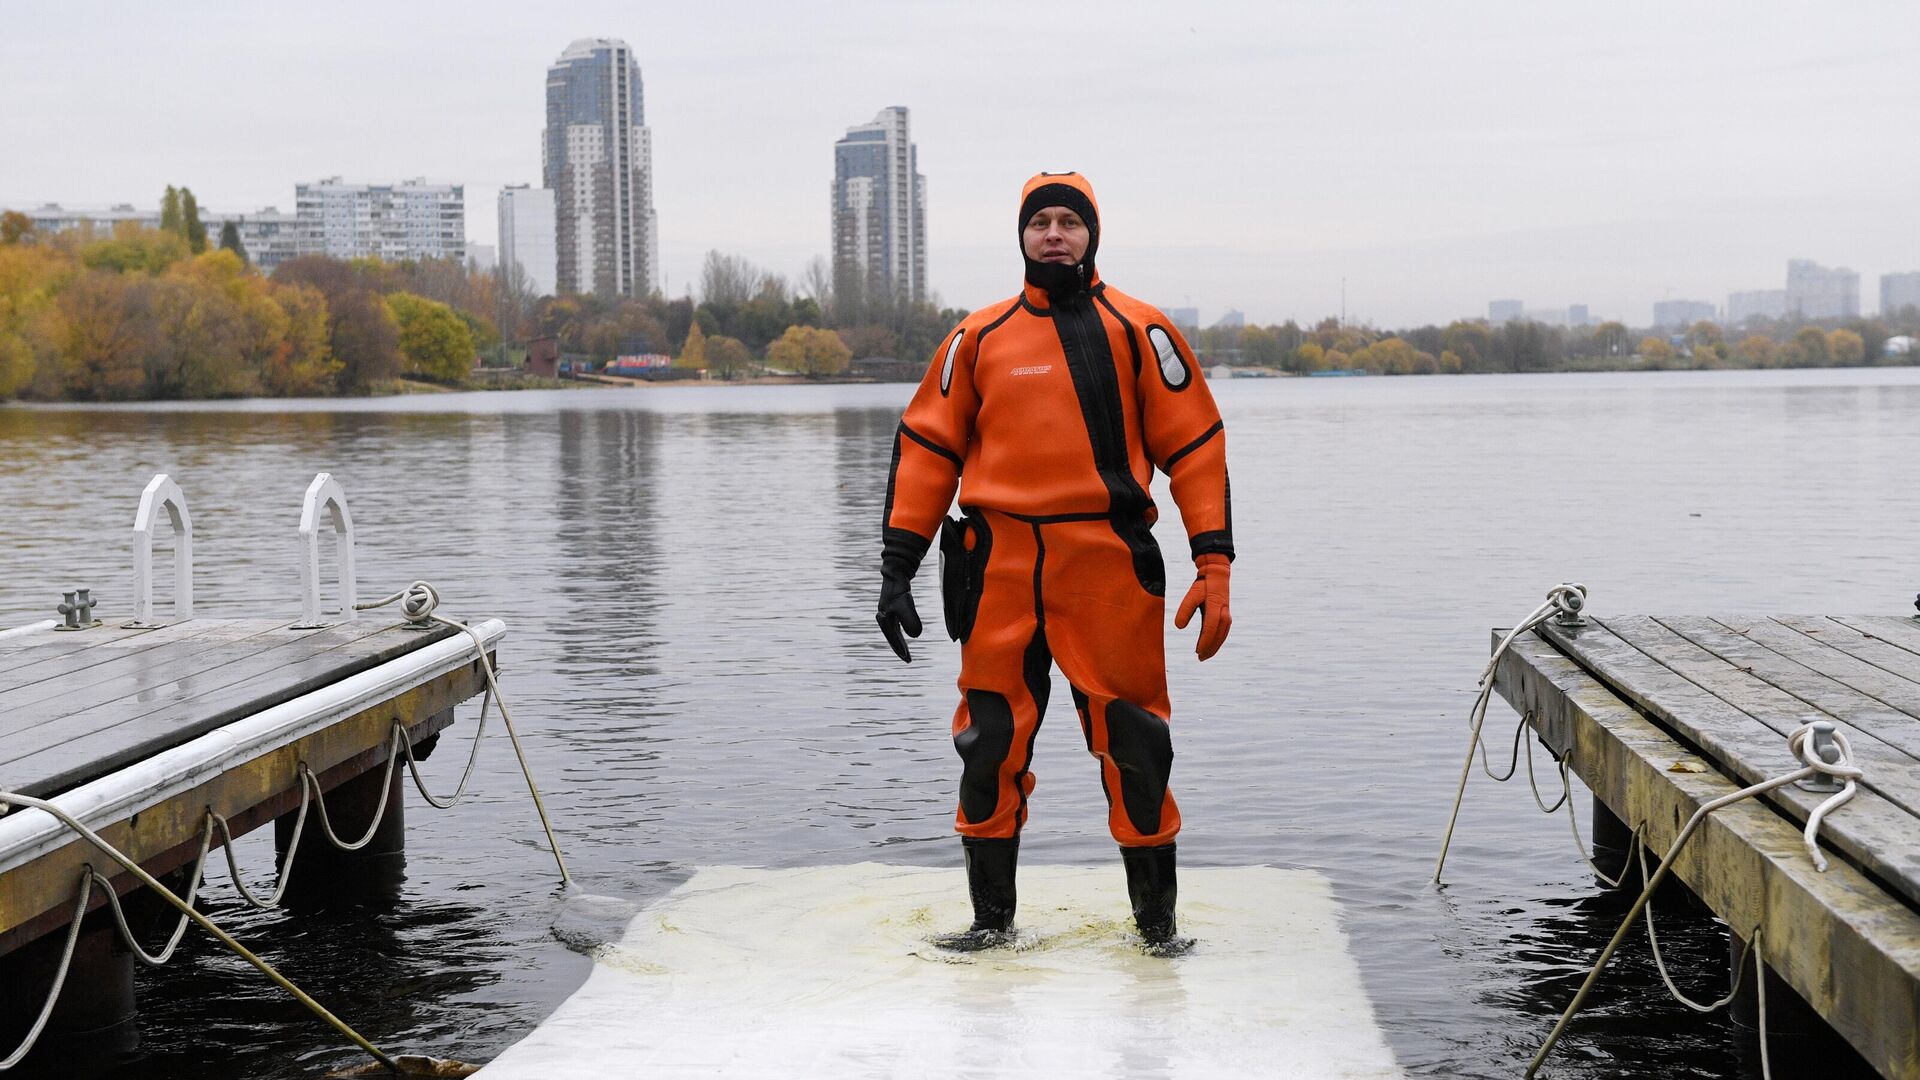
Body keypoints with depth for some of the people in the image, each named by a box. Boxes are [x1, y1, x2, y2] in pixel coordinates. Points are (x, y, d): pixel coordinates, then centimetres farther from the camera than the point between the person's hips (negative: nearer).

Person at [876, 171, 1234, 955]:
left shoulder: (1138, 331, 5)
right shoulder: (979, 338, 10)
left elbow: (1195, 447, 3)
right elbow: (927, 448, 11)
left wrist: (1214, 565, -5)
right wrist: (897, 565, 5)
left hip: (1110, 565, -2)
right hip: (999, 564, 2)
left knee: (1133, 743, 1)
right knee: (990, 742, 5)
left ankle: (1156, 915, 16)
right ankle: (992, 915, 19)